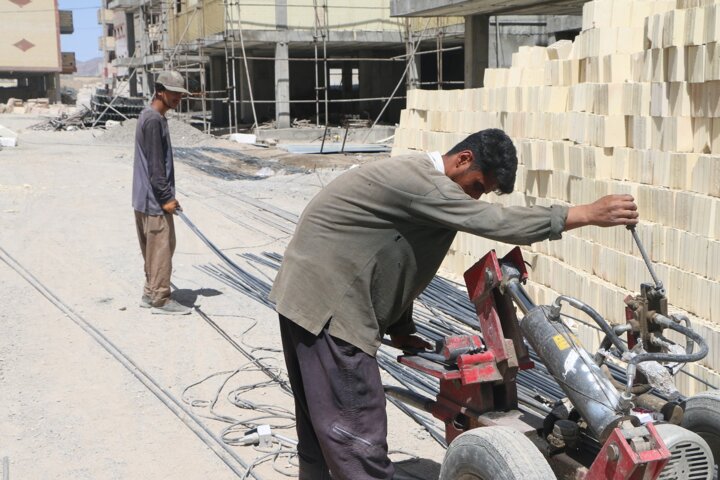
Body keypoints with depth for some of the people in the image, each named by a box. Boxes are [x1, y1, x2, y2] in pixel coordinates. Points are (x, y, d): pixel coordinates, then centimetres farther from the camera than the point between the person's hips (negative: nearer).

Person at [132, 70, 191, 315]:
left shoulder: (150, 117, 15)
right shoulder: (153, 120, -17)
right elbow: (155, 164, -20)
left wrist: (166, 195, 21)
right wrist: (166, 197, -18)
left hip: (146, 198, 10)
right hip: (154, 199, -10)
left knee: (153, 247, 14)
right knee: (162, 246, -4)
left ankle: (151, 293, 21)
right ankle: (160, 299, 2)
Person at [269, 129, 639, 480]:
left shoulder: (422, 181, 13)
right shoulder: (421, 184, -21)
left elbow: (398, 264, 19)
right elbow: (498, 222, -24)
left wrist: (400, 330, 16)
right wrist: (590, 214, -21)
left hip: (310, 299, 11)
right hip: (326, 307, -11)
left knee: (321, 430, 19)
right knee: (359, 435, -8)